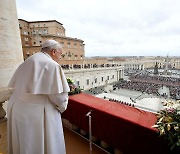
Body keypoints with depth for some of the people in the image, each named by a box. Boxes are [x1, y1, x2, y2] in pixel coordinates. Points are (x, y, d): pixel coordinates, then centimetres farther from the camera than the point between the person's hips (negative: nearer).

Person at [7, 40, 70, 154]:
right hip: (37, 112, -8)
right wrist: (62, 106, -1)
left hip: (17, 107, 8)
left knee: (22, 143, 25)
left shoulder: (27, 61, 10)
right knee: (40, 144, 13)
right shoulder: (52, 65, -16)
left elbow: (15, 84, 12)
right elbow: (58, 94, -20)